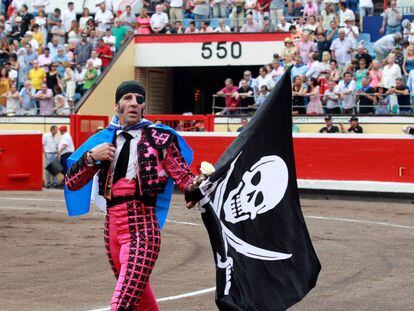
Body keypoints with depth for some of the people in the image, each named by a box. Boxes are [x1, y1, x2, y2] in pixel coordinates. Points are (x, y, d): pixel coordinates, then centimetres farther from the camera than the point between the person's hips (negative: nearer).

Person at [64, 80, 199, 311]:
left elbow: (183, 177, -4)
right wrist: (91, 156, -7)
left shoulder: (159, 138, 0)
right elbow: (72, 183, 11)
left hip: (142, 228, -5)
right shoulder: (106, 139, 11)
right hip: (112, 227, 5)